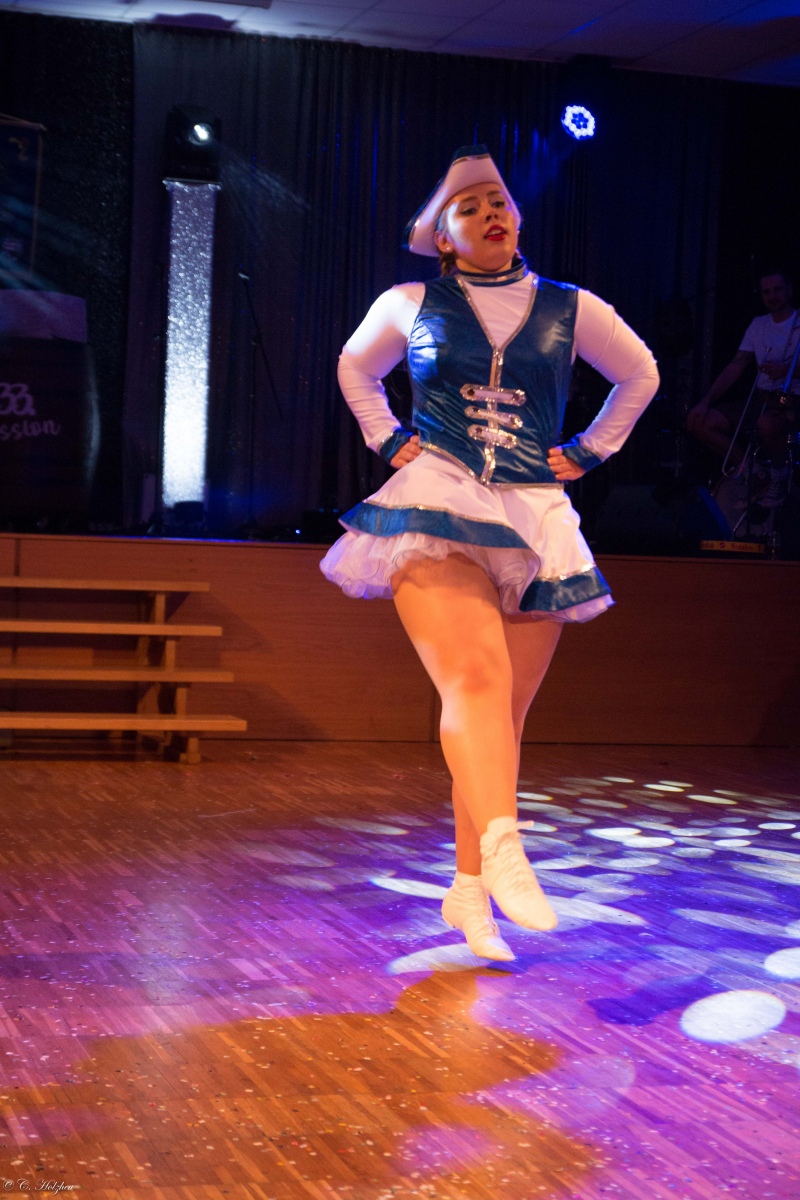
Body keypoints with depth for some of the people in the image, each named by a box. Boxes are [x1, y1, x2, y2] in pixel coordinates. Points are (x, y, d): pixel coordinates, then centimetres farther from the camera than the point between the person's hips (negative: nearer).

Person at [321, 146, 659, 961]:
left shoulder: (570, 309, 11)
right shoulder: (409, 306, 11)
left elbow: (640, 376, 26)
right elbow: (355, 370, 29)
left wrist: (587, 453, 16)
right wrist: (387, 441, 16)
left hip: (534, 523, 2)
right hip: (438, 510, -2)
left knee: (503, 711, 0)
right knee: (475, 677, -26)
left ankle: (469, 892, 7)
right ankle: (502, 849, -38)